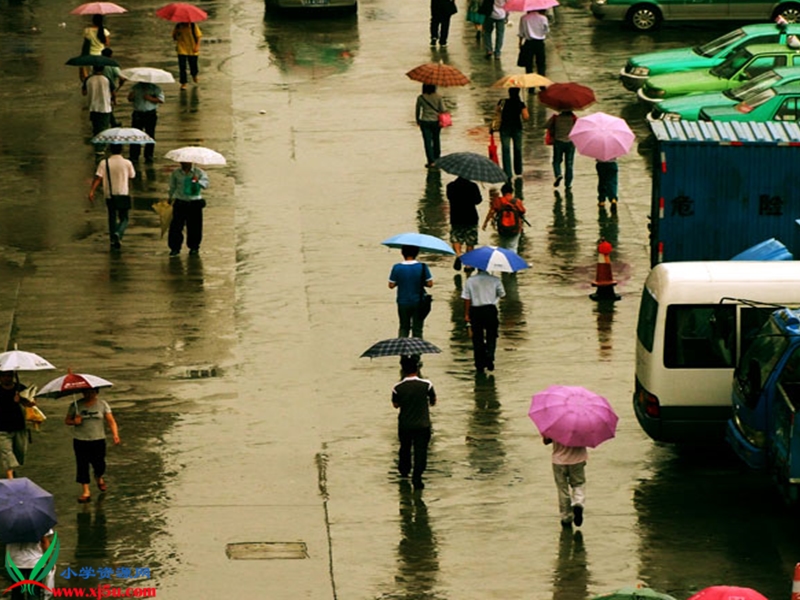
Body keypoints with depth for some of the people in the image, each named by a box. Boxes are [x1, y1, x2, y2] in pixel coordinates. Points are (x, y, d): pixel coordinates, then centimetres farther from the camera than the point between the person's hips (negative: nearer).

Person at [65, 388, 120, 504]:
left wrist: (115, 434, -18)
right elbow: (67, 420, 5)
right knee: (82, 466, -3)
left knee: (99, 464, 4)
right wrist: (74, 421, -18)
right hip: (80, 441, 0)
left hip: (98, 440, 0)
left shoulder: (102, 404, 1)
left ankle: (99, 478, 40)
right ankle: (86, 492, 3)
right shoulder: (75, 406, 0)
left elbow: (111, 421, -3)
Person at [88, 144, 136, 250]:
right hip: (123, 194, -2)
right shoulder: (127, 163, -7)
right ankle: (118, 233, -24)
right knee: (124, 218, 6)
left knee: (112, 217, 17)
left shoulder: (104, 163, -6)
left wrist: (91, 191, -15)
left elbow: (98, 178, -13)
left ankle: (113, 241, 19)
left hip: (109, 195, 2)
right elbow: (132, 176, 6)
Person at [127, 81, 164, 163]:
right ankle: (134, 156, 3)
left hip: (150, 114, -2)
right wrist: (131, 95, -12)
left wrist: (150, 98, -18)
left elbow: (161, 100, -6)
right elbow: (130, 99, 12)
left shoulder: (154, 88, 0)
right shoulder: (136, 87, 9)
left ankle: (149, 156, 12)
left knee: (150, 136, 3)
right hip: (137, 114, 2)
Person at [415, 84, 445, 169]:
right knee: (436, 140, 17)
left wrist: (418, 121, 19)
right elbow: (443, 110, -7)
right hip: (436, 121, 2)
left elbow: (417, 111, 3)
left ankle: (431, 161, -5)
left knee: (427, 142, 2)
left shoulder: (420, 98, -6)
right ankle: (437, 159, 27)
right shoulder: (438, 97, -6)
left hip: (425, 122, -2)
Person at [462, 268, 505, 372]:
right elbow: (502, 294, 3)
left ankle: (479, 365, 11)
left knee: (477, 338, 9)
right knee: (491, 336, 11)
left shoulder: (470, 281, -2)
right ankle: (489, 357, -12)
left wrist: (466, 314, 2)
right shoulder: (495, 280, -5)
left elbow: (466, 298, -3)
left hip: (475, 310, 1)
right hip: (490, 310, -1)